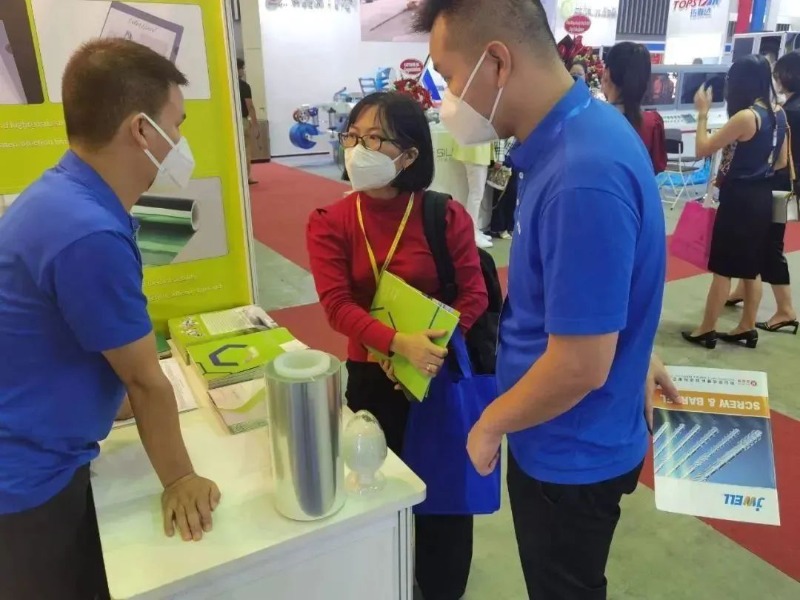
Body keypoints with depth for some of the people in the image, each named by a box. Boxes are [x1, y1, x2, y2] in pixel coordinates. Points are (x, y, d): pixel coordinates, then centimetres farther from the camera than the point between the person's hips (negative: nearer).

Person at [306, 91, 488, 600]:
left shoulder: (447, 216, -11)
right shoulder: (331, 223, -7)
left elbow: (474, 296, -10)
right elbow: (337, 305, -15)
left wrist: (432, 347, -21)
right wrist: (398, 344, -28)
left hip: (443, 371, -1)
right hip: (371, 375, 2)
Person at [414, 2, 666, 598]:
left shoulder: (582, 176, -33)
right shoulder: (574, 136, -1)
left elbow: (580, 367, -29)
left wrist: (490, 425, -14)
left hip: (572, 452, -8)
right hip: (563, 438, 8)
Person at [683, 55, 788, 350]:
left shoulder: (745, 117, -20)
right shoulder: (779, 113, 5)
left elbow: (702, 150, -15)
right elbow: (781, 162, 12)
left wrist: (702, 113, -7)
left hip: (739, 198, -8)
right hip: (762, 197, 8)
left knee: (723, 268, 1)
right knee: (751, 268, 15)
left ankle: (706, 331, 10)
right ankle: (747, 328, 25)